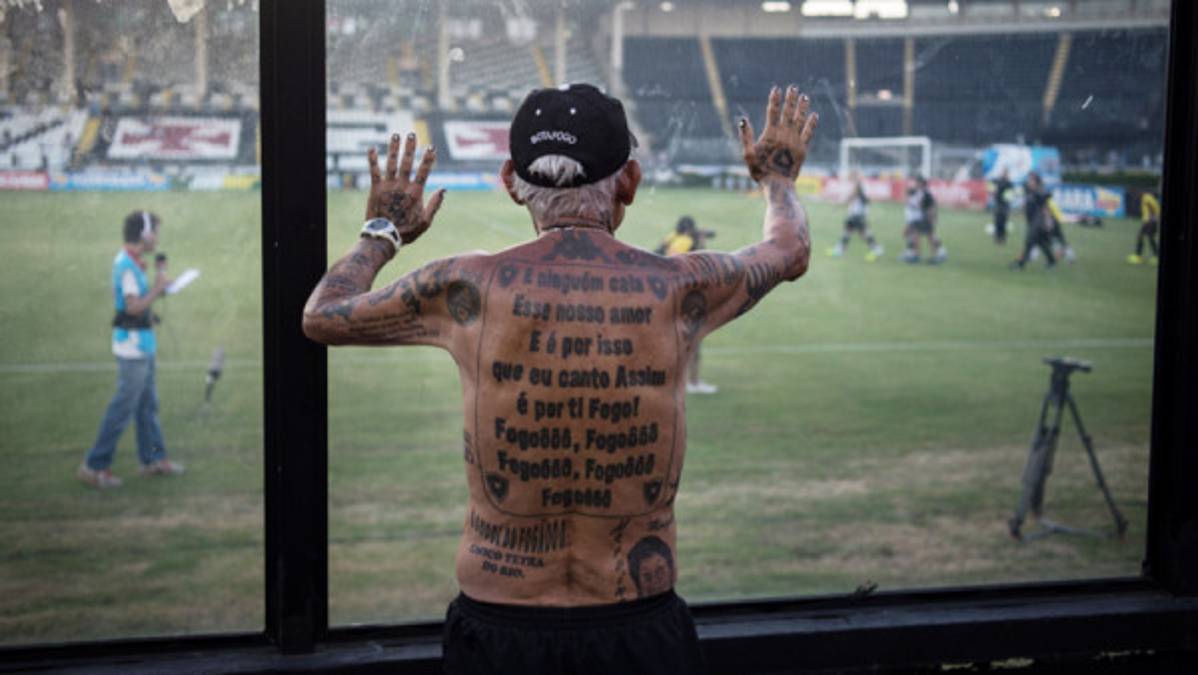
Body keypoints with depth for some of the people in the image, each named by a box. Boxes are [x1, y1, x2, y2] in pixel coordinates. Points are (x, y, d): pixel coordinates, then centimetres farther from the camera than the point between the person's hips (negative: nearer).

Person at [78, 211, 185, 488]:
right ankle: (94, 466, 1)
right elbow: (134, 307, -26)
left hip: (141, 343, 10)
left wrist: (159, 279, 12)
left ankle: (153, 459, 27)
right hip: (133, 344, -10)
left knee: (148, 403, 17)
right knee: (123, 407, -5)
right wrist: (158, 287, -15)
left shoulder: (131, 262, 11)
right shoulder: (126, 265, -20)